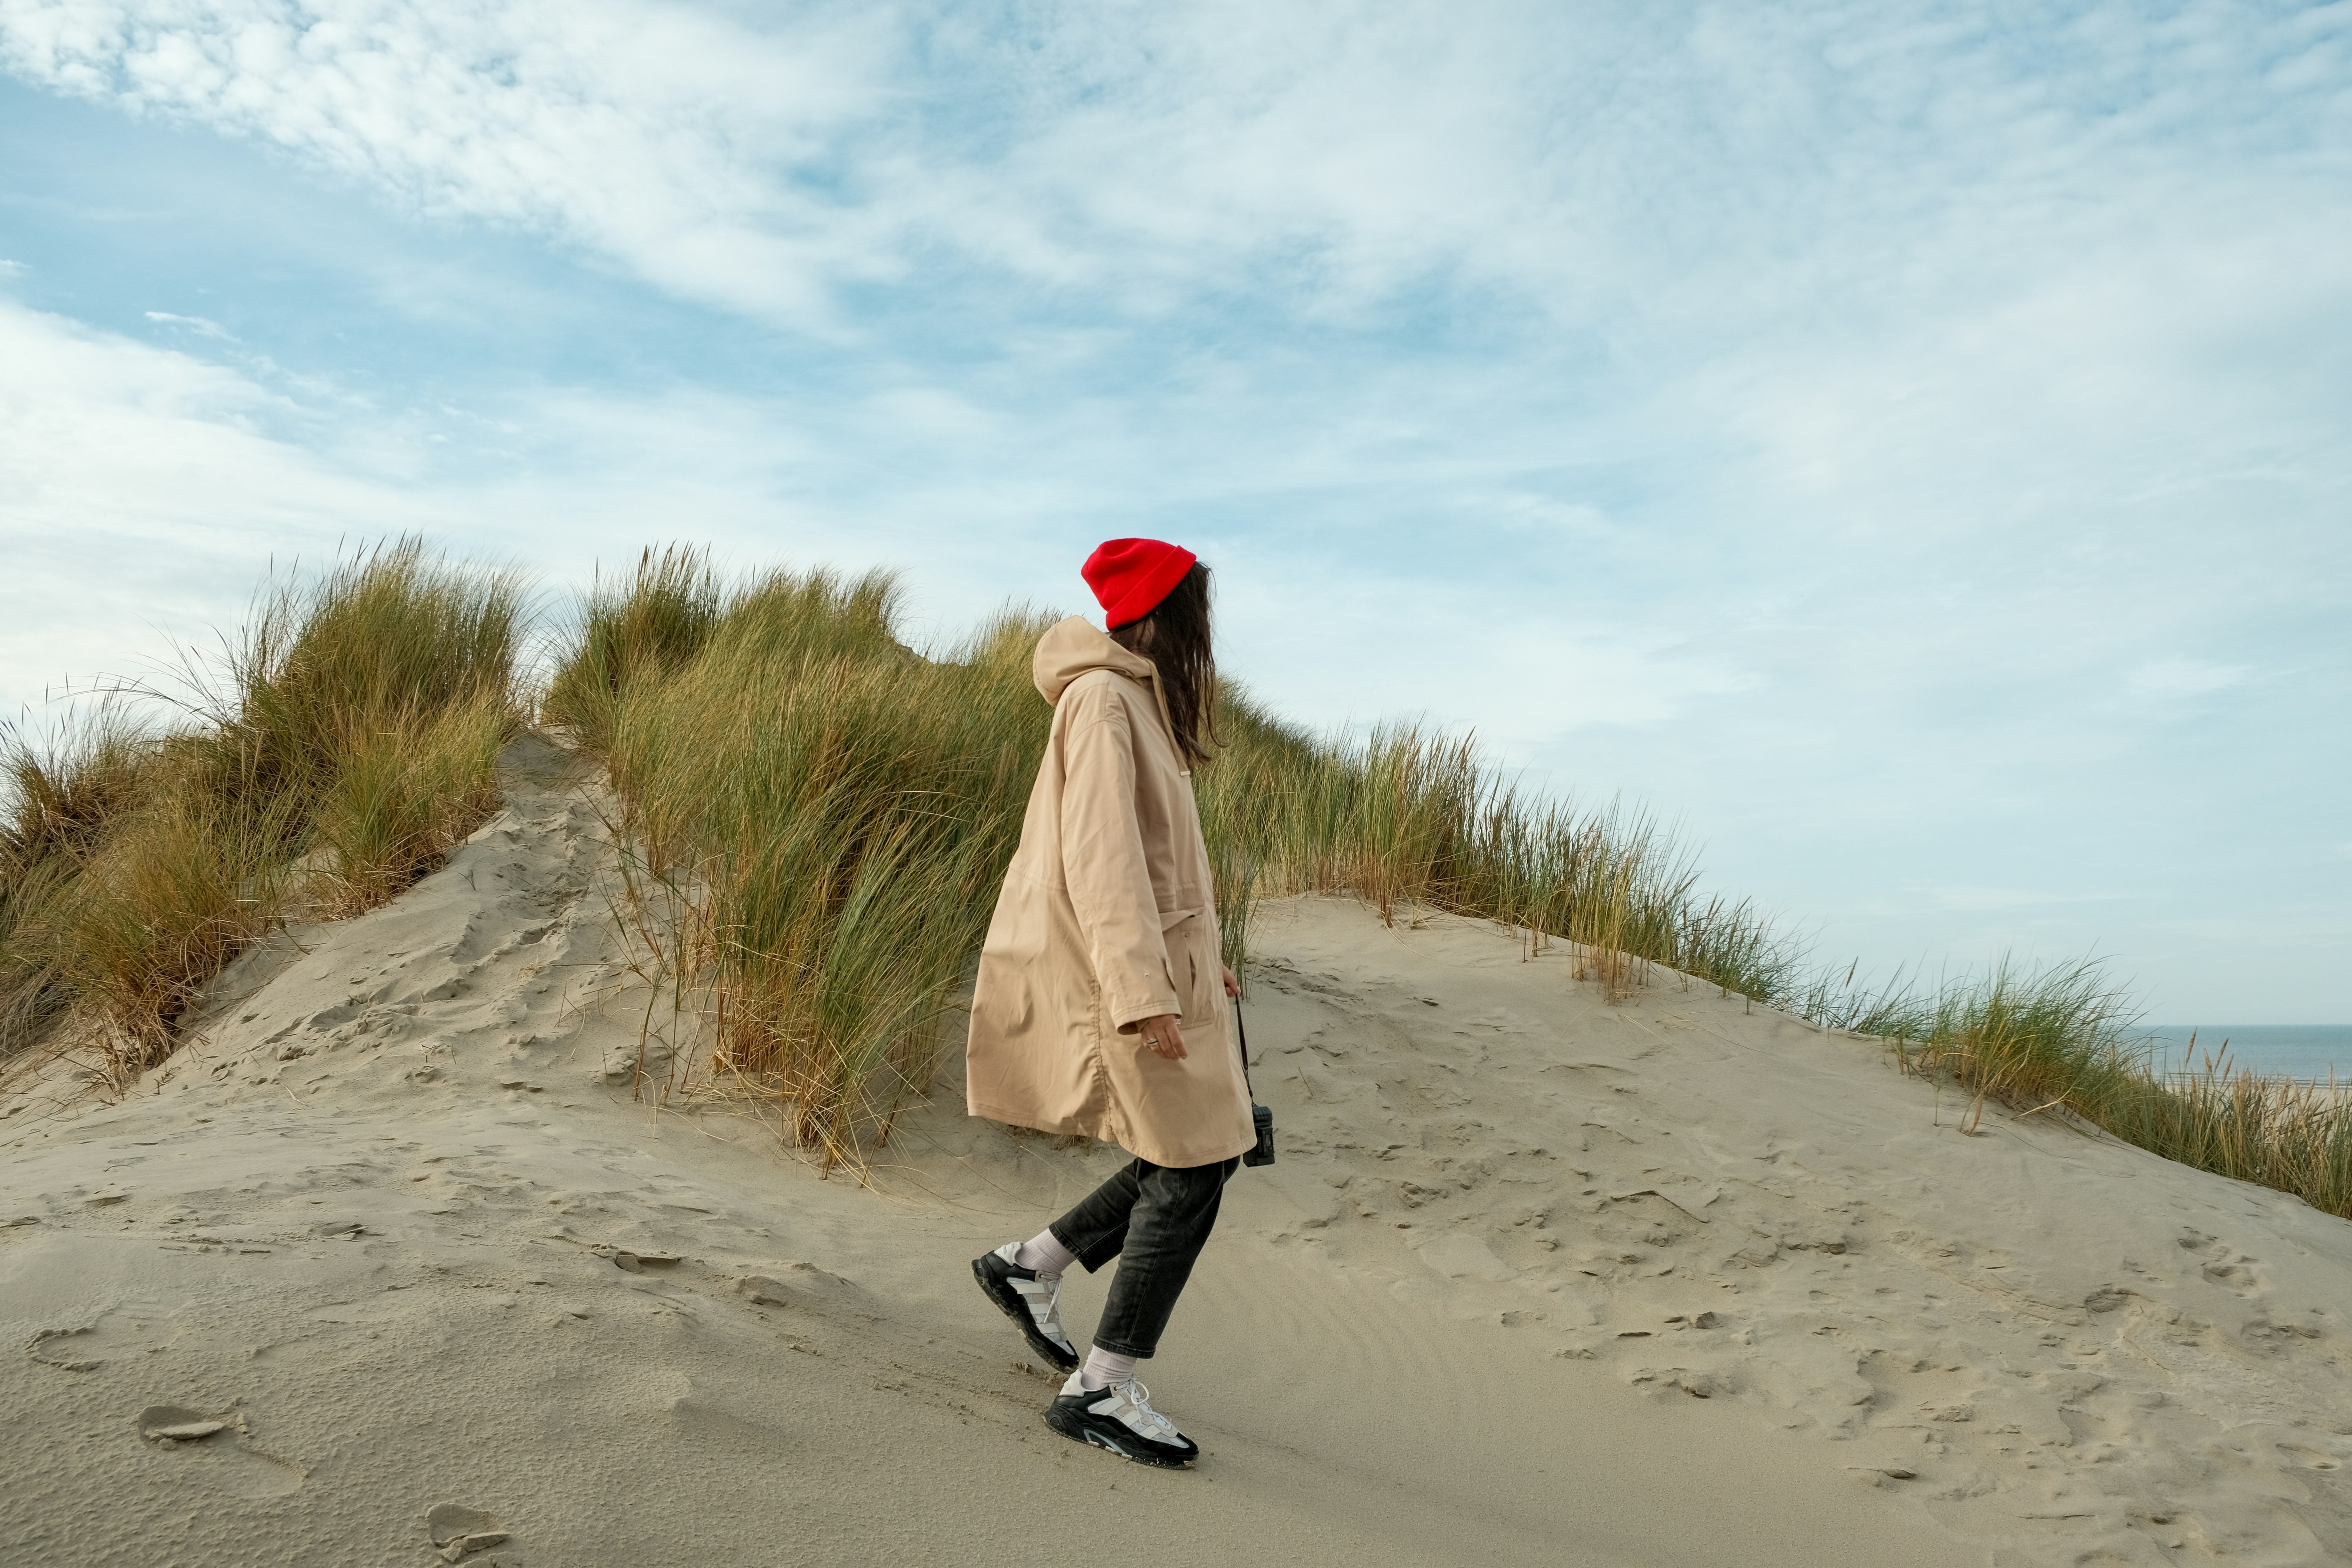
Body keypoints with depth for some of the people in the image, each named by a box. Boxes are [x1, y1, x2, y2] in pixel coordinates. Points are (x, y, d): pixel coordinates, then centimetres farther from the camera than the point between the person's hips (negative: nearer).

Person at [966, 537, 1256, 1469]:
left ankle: (1031, 1267, 24)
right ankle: (1100, 1392, 3)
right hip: (1127, 975, -10)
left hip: (1160, 965, 10)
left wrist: (1193, 960, 24)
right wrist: (1142, 991, -28)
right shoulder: (1104, 698, -14)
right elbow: (1098, 851, -23)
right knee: (1189, 1171, -6)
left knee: (1201, 1152, 12)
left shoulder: (1136, 702, 17)